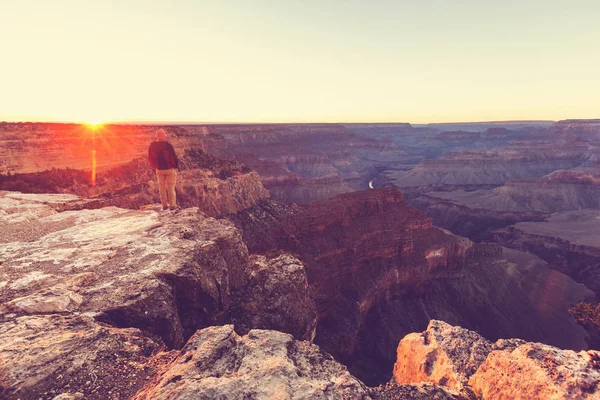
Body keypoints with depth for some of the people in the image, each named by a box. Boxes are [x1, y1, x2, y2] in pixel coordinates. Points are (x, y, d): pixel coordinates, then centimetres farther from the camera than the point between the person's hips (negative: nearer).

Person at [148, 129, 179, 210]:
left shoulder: (152, 146, -2)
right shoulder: (167, 145, -18)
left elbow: (150, 158, 6)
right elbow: (174, 157, -15)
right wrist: (176, 166, 1)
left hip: (159, 170, 4)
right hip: (170, 169, -4)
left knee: (162, 187, 13)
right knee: (171, 187, 4)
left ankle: (164, 205, 16)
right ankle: (172, 205, 5)